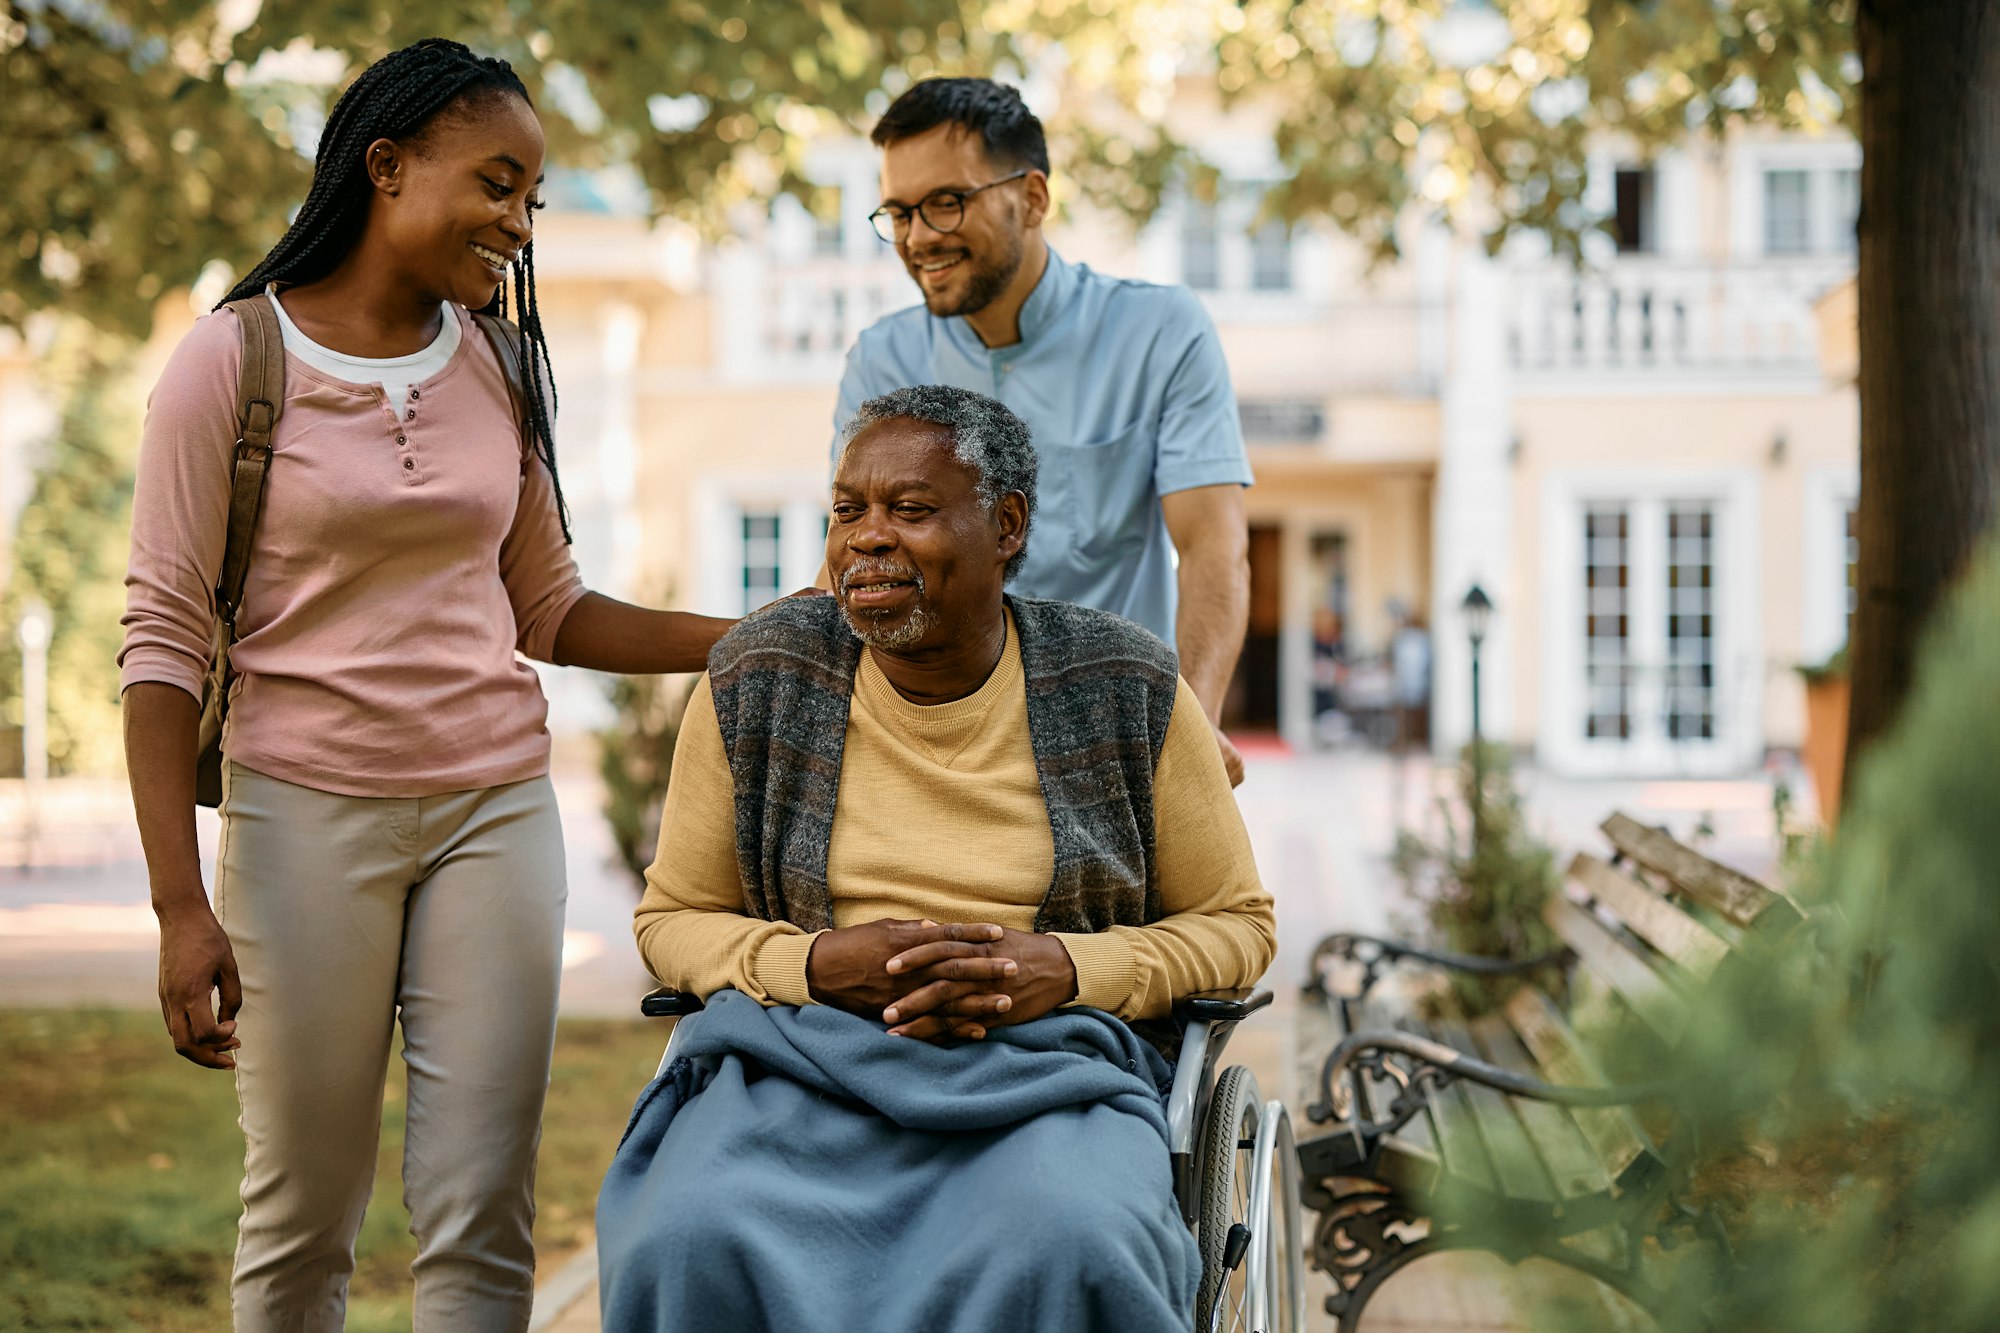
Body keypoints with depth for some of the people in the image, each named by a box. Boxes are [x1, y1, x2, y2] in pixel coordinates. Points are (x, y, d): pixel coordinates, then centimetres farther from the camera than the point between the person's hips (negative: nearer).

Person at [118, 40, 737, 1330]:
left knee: (482, 1222, 1)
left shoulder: (496, 369, 9)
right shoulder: (232, 362, -5)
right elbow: (165, 642, -6)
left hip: (495, 805, 4)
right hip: (305, 811, -4)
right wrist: (183, 906, -12)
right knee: (302, 1221, 2)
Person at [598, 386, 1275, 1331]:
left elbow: (1235, 924, 10)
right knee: (693, 1247, -33)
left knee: (1069, 1253, -36)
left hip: (1048, 1068, -1)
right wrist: (816, 963, -9)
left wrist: (1062, 969, -10)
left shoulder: (1126, 694, 3)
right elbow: (673, 919, 13)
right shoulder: (756, 683, 5)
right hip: (800, 1057, 1)